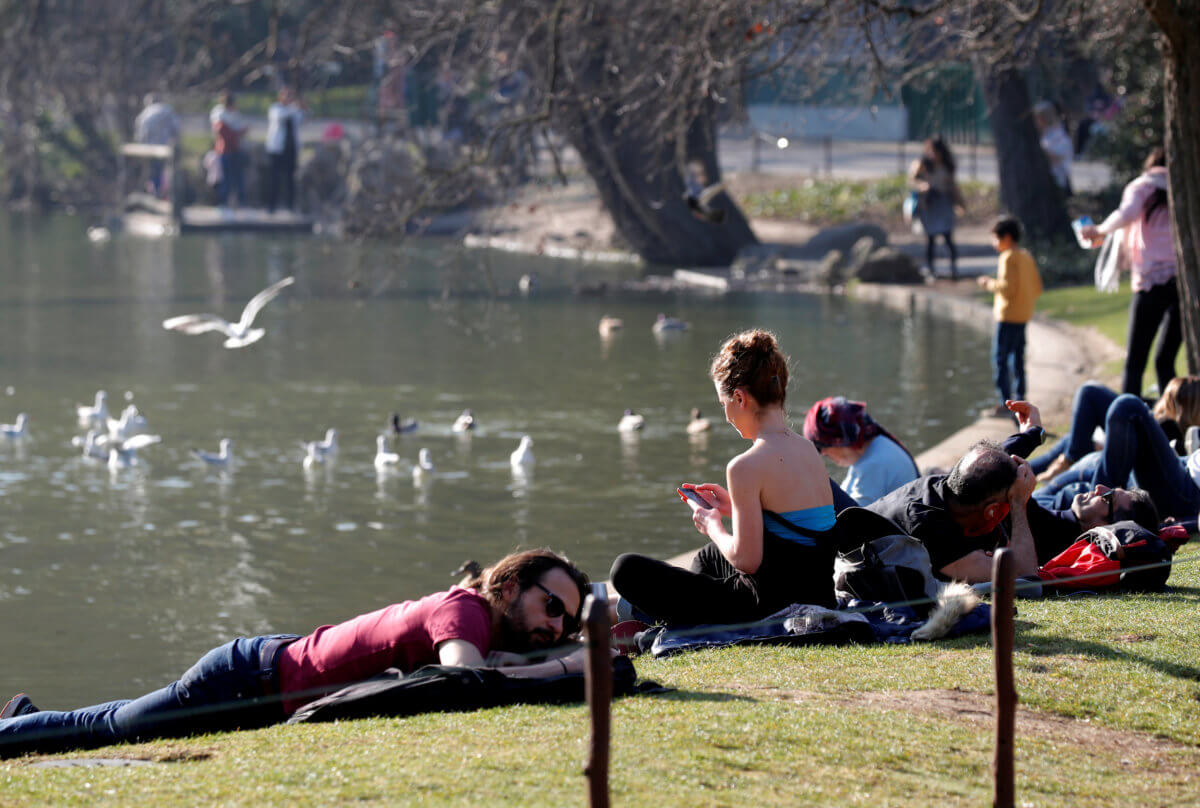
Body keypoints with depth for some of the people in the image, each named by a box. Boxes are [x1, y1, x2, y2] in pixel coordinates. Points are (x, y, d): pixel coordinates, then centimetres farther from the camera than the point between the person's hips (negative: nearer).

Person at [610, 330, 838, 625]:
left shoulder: (747, 467, -20)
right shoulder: (808, 450, 6)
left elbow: (746, 559, -19)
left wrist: (712, 526, 0)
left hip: (770, 607, -9)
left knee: (627, 569, -2)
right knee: (709, 557, 42)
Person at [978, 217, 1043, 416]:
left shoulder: (1008, 258, -13)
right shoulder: (1027, 256, 12)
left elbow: (1008, 287, -22)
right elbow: (1037, 288, 14)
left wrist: (990, 284, -8)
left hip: (1009, 316, -9)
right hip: (1024, 315, 9)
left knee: (1000, 359, -6)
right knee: (1018, 359, 15)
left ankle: (1005, 404, -11)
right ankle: (1020, 399, 19)